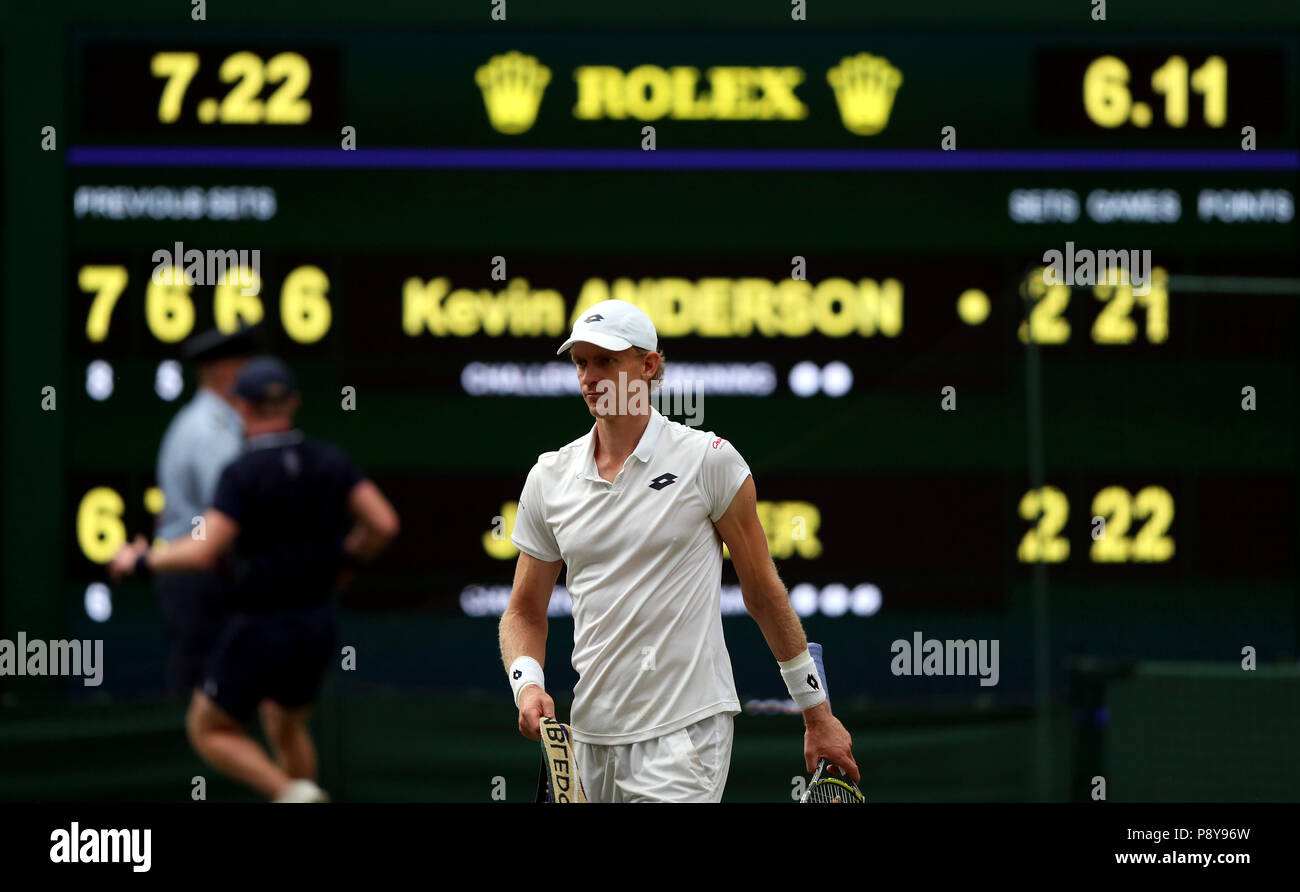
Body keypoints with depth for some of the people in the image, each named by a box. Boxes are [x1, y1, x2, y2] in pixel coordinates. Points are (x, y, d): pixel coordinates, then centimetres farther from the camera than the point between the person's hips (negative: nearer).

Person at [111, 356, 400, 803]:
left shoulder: (241, 473, -17)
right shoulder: (330, 460, -2)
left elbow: (203, 552, -26)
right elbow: (384, 524, -7)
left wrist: (140, 560, -9)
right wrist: (347, 559, 13)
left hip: (261, 630, -6)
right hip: (318, 627, 6)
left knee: (208, 730, 11)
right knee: (285, 727, 28)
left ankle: (294, 795, -11)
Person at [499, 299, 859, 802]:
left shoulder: (709, 460, -3)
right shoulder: (549, 477, 8)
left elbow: (764, 594, 2)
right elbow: (525, 611, 14)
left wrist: (817, 714, 4)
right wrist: (527, 683, -6)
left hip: (685, 735, -5)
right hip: (593, 736, 5)